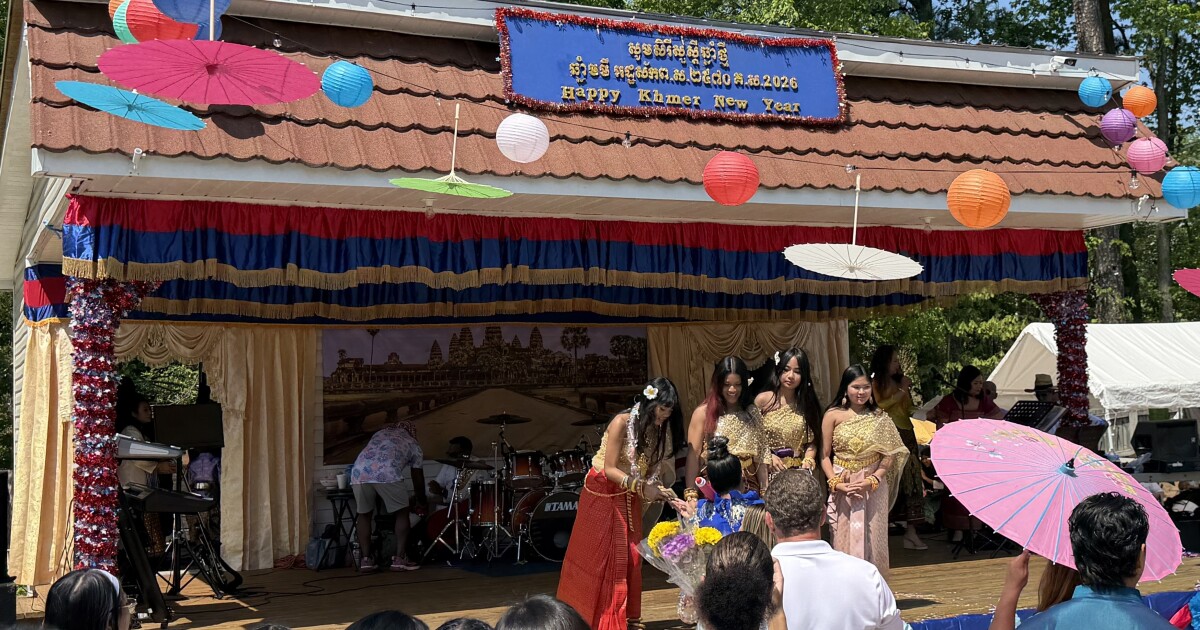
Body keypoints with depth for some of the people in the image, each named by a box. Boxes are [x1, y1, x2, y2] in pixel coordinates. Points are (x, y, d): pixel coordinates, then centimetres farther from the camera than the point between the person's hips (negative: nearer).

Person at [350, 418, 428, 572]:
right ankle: (399, 559, 9)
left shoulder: (380, 433, 37)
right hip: (387, 474, -3)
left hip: (359, 472, 3)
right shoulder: (412, 443, 28)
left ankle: (366, 560, 15)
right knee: (402, 512, 14)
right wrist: (421, 500, 48)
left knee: (364, 514, 20)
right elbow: (418, 477, 31)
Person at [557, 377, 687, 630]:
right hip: (603, 493, -6)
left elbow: (651, 472, -2)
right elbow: (610, 469, -22)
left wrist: (669, 497, -15)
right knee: (599, 559, 1)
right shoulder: (622, 422, -22)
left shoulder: (657, 429, -2)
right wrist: (641, 487, -30)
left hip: (629, 498, 7)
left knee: (629, 558, 7)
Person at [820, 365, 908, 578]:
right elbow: (824, 456, 0)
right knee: (845, 542, 3)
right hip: (842, 489, -1)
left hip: (874, 488, 1)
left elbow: (889, 455, 0)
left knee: (872, 541, 6)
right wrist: (836, 484, -12)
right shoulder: (833, 415, 0)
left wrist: (872, 480, -13)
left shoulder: (879, 417, 4)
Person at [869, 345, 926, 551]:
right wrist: (901, 392, -7)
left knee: (911, 480, -2)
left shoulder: (899, 381, 18)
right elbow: (879, 406, -13)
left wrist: (908, 391, 6)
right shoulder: (876, 383, 3)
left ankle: (911, 531, -3)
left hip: (906, 434, 6)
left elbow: (909, 411, 19)